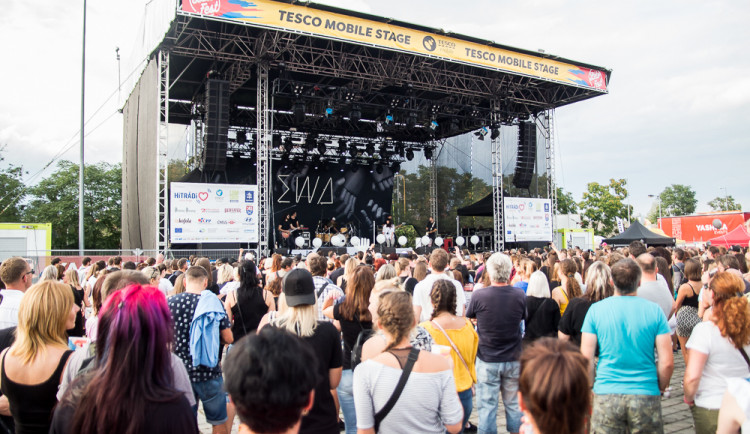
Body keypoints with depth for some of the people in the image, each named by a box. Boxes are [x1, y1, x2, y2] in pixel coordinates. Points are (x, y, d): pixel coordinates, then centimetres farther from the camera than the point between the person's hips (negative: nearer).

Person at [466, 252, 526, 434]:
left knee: (487, 405, 9)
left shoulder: (479, 295, -18)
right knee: (514, 404, 17)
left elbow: (469, 315, 1)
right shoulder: (520, 295, -11)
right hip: (514, 359, 3)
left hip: (487, 360, -2)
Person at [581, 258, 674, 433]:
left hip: (606, 394, 0)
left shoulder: (595, 309, -4)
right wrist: (660, 388, 13)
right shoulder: (654, 310, -5)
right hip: (646, 395, 0)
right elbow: (667, 363, -4)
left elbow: (586, 359, -4)